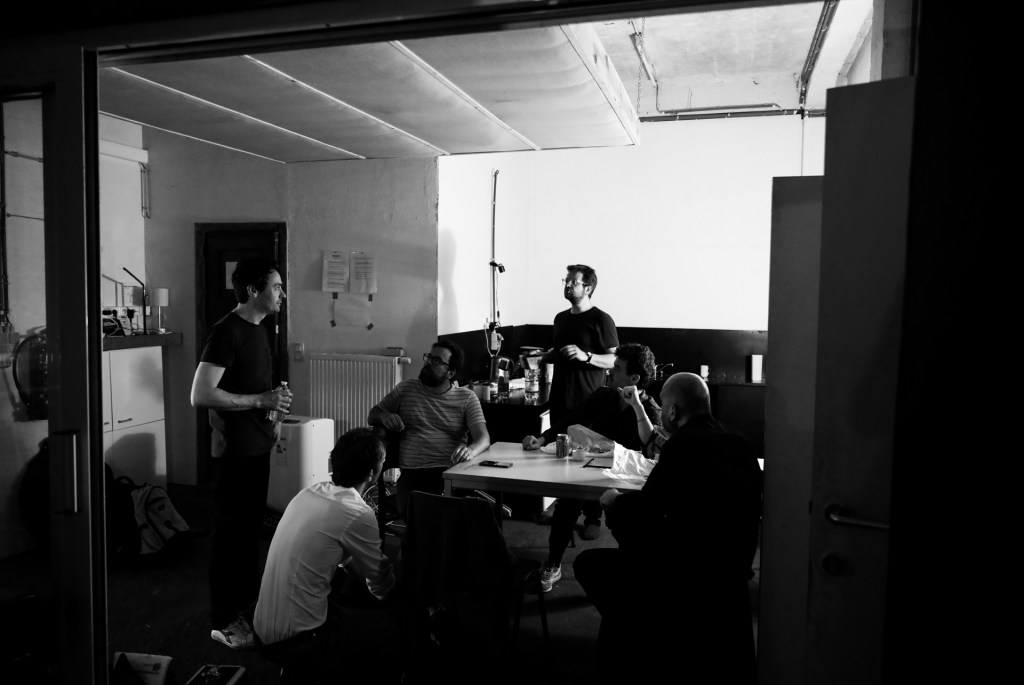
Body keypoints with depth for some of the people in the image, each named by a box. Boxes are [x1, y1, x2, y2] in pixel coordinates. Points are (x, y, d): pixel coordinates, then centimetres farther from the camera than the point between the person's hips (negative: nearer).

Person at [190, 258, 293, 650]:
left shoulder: (257, 330, 10)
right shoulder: (226, 333, -19)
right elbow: (200, 395, -25)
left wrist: (271, 416, 10)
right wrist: (260, 400, -23)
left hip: (257, 446, 9)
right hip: (236, 450, -9)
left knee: (251, 527, 18)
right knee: (231, 530, 1)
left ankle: (247, 602, 32)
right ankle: (224, 620, 13)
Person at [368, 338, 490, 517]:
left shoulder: (467, 398, 8)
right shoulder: (406, 389, 14)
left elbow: (483, 438, -3)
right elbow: (372, 416, 22)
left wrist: (470, 450, -28)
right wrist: (383, 416, -4)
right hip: (413, 473, 0)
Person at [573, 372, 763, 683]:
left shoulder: (684, 444, -19)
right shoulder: (737, 441, 4)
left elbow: (642, 514, -15)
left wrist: (613, 501, 5)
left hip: (694, 569, -8)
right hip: (730, 564, 8)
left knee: (588, 563, 6)